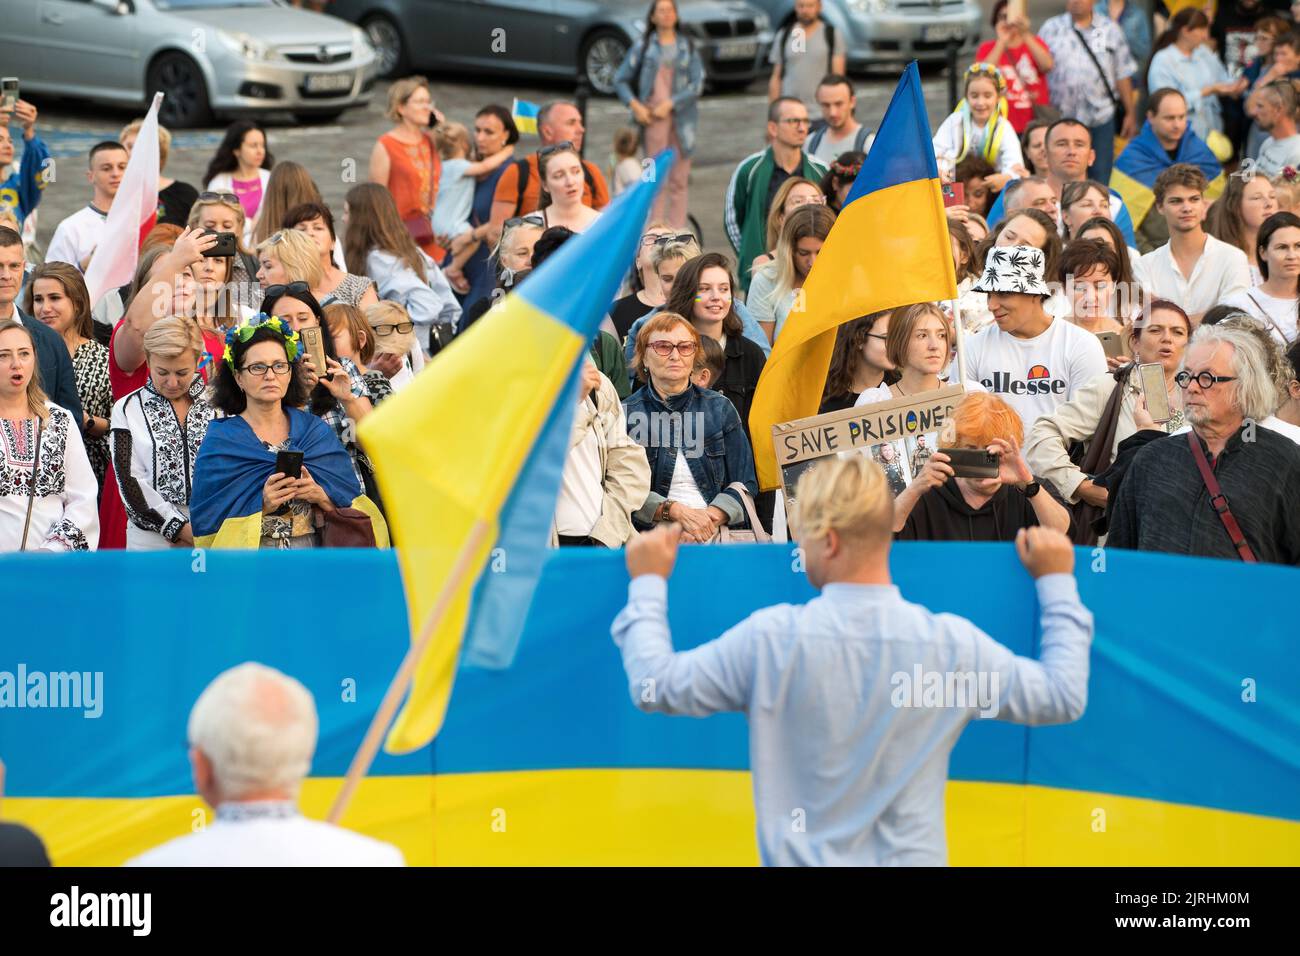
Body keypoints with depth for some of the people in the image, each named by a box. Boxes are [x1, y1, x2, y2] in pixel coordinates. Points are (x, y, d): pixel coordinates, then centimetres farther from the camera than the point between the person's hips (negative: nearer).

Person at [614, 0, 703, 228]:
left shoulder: (687, 47, 8)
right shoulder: (643, 46, 6)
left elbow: (698, 84, 0)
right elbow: (620, 79, 9)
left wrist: (670, 104, -9)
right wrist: (634, 105, -6)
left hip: (682, 117, 2)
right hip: (653, 117, -2)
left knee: (678, 179, 3)